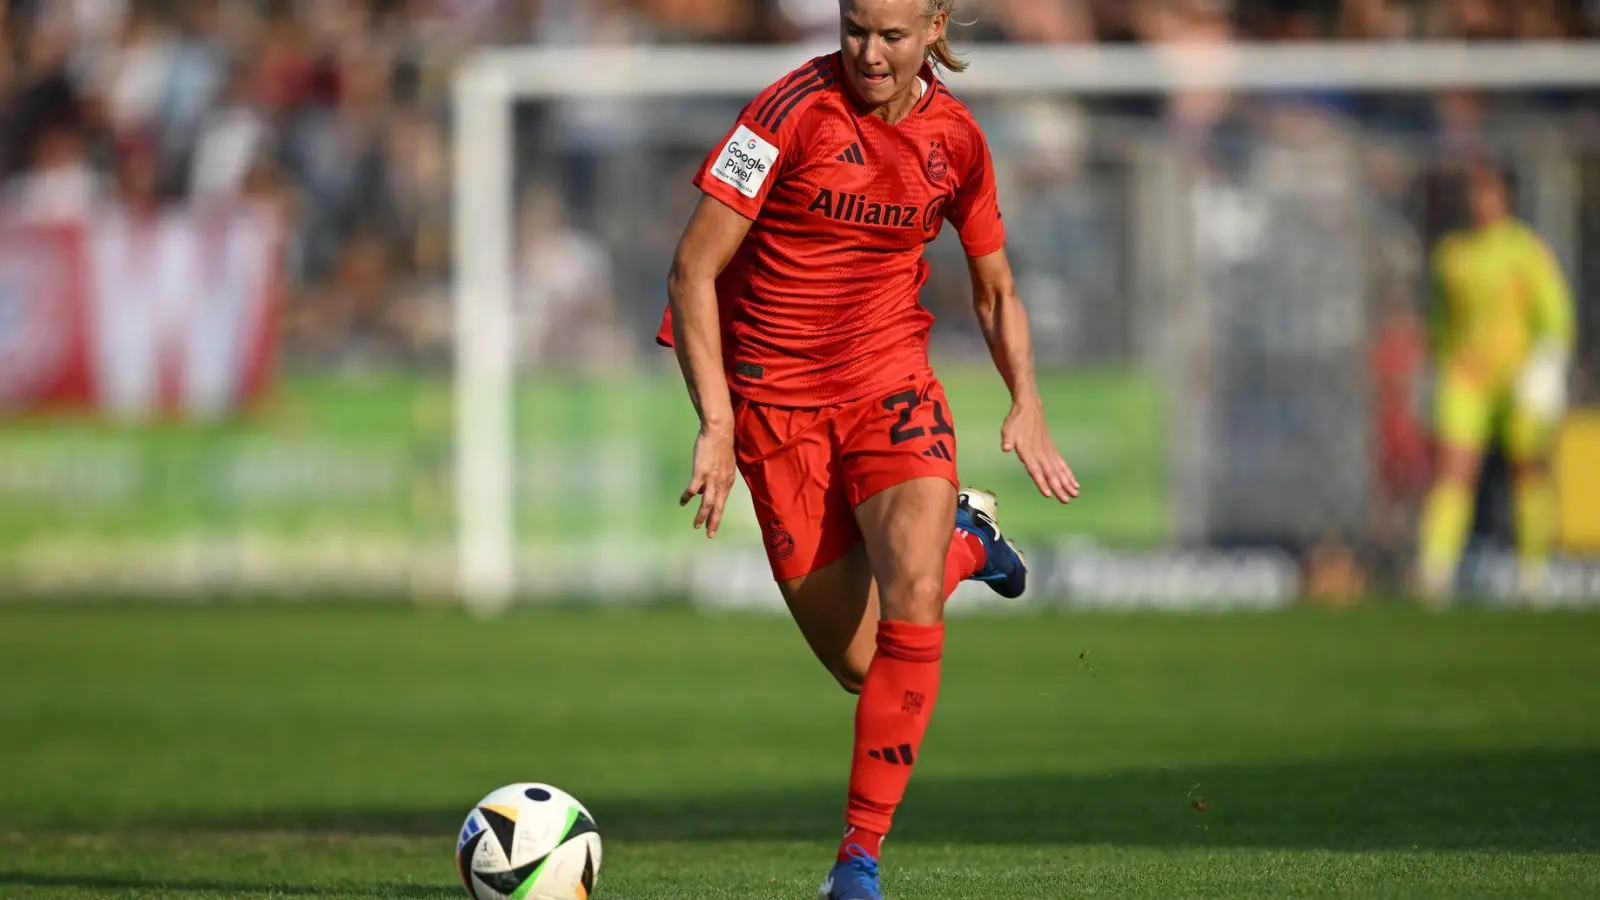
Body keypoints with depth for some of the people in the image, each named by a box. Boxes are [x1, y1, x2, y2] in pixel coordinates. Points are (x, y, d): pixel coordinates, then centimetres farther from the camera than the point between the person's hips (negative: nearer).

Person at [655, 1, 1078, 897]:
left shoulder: (955, 137, -1)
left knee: (911, 603, -24)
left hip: (893, 385, 2)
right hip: (777, 401, -2)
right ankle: (962, 538, 36)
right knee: (859, 663, 2)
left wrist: (1027, 404, -3)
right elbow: (694, 269, -15)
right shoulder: (796, 111, -16)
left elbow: (995, 290, 14)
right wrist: (717, 425, -21)